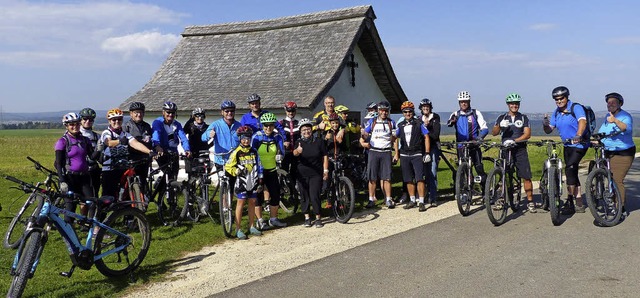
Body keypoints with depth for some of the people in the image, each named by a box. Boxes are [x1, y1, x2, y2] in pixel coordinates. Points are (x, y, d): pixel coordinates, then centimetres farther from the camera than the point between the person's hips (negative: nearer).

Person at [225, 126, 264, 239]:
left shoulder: (254, 152, 8)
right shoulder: (236, 152, -6)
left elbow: (259, 166, 14)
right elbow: (228, 167, -4)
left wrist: (260, 180, 10)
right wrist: (237, 171, -17)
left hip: (253, 182, 5)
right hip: (241, 182, -5)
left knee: (252, 203, 10)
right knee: (241, 203, -2)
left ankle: (251, 227, 22)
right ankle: (238, 229, 3)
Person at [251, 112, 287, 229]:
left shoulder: (277, 137, -3)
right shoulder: (256, 137, -11)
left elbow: (281, 150, -11)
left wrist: (279, 156, -33)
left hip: (271, 171, 3)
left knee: (276, 195, 4)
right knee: (259, 196, -1)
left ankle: (273, 219, 19)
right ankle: (259, 221, 11)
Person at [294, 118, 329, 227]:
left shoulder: (319, 141, 1)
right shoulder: (299, 143, 1)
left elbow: (325, 156, 5)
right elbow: (294, 153, -21)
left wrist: (325, 170, -2)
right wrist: (297, 151, -44)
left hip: (316, 174, -2)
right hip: (302, 174, 2)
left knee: (315, 196, -7)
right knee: (304, 197, 7)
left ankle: (318, 218, 6)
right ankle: (307, 217, 19)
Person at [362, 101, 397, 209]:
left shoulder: (391, 123, 11)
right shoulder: (371, 122, 8)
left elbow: (394, 139, 14)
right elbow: (365, 134, 8)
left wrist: (393, 137, -7)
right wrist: (363, 142, -9)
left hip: (386, 152, 1)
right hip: (373, 151, 0)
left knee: (387, 178, -1)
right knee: (372, 178, 0)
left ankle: (389, 200, 5)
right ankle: (371, 200, 7)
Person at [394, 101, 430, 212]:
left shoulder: (419, 123, -1)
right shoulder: (400, 125, 10)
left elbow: (426, 137, -1)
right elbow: (396, 139, 17)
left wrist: (427, 153, -6)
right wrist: (396, 153, 10)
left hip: (417, 155, -4)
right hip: (404, 156, 4)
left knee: (420, 179, -11)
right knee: (409, 180, 9)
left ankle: (421, 202, -8)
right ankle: (412, 200, 20)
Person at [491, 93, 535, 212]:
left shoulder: (523, 118, 7)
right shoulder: (502, 118, 10)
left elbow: (527, 134, -4)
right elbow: (494, 133, 1)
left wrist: (514, 141, -19)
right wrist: (499, 125, -20)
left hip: (520, 150, -1)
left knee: (526, 177, -5)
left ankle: (530, 202, 1)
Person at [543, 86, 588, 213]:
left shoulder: (576, 108, -14)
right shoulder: (556, 112, 7)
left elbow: (582, 121, -33)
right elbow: (549, 130, 6)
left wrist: (578, 136, -50)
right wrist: (545, 124, -17)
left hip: (579, 145, -8)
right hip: (567, 146, 8)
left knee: (569, 169, -20)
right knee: (572, 174, 10)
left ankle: (569, 202, -13)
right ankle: (579, 205, 19)